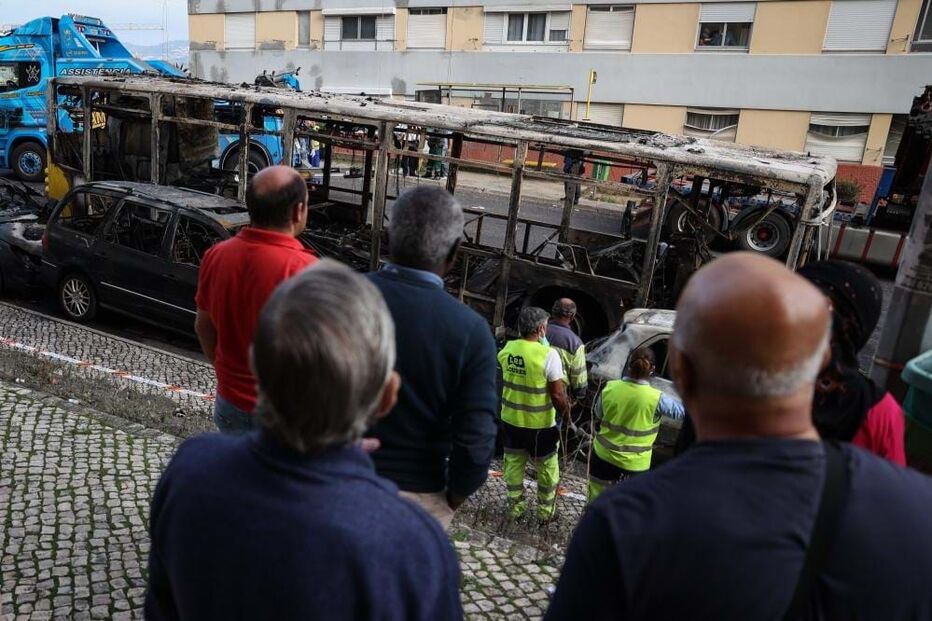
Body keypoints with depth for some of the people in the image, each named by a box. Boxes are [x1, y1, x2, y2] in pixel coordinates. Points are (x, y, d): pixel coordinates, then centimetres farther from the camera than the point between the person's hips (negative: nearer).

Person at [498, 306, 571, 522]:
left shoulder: (507, 349, -6)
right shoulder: (548, 354, -22)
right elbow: (557, 394, -19)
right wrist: (566, 415, -3)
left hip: (511, 419, 4)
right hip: (540, 424, -4)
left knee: (514, 465, 20)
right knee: (547, 469, 17)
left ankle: (516, 508, 31)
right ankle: (545, 512, 30)